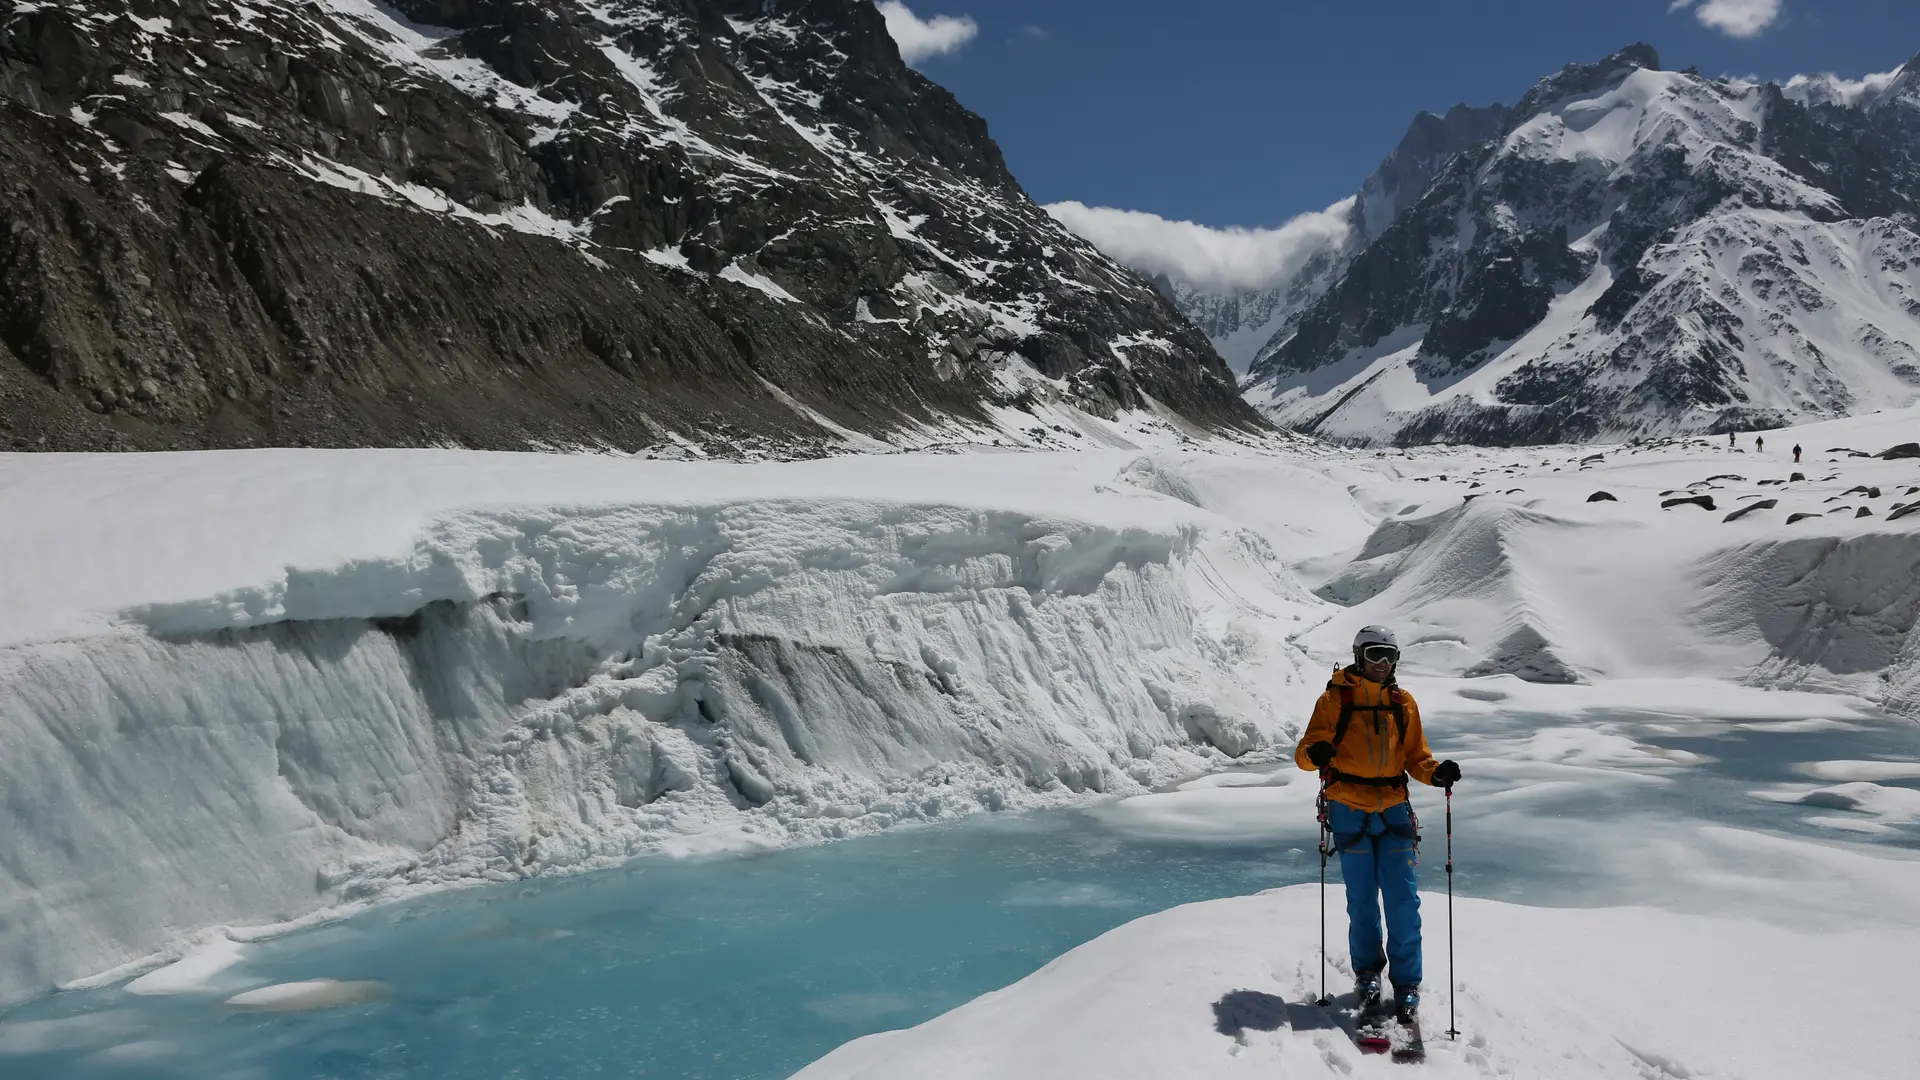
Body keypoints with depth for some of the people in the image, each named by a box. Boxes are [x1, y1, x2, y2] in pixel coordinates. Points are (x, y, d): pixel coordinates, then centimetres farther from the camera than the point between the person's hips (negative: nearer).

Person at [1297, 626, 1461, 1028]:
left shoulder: (1404, 703, 11)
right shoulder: (1334, 699, 2)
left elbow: (1415, 756, 14)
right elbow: (1305, 752, -2)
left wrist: (1436, 772, -7)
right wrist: (1315, 754, -25)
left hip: (1394, 810, 2)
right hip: (1350, 811, -2)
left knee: (1403, 900, -3)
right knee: (1362, 900, 4)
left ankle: (1407, 983, 7)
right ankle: (1367, 975, 21)